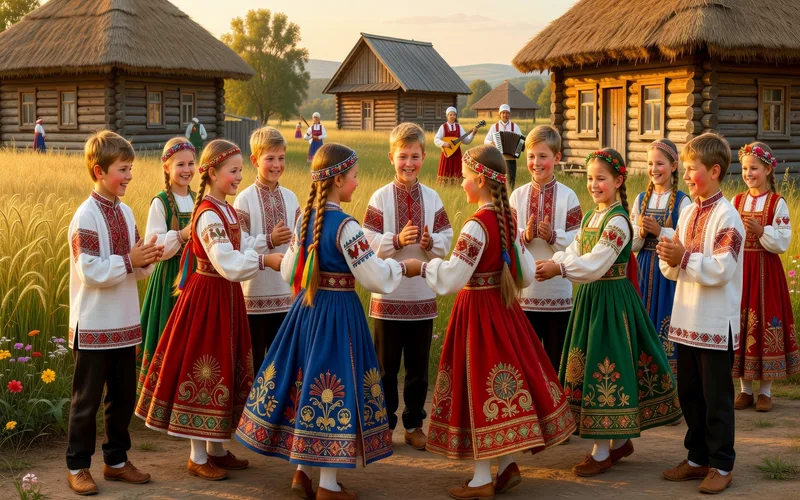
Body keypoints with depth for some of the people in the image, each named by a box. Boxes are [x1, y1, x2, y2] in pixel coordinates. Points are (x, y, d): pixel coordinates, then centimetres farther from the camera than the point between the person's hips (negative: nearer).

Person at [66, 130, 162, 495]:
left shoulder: (126, 212, 7)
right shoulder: (86, 215, -14)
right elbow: (89, 271, -20)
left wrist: (147, 260, -10)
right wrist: (130, 261, -22)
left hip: (124, 322, 7)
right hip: (94, 325, -7)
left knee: (123, 396, 14)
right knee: (87, 400, 4)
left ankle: (116, 460, 27)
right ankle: (77, 466, 17)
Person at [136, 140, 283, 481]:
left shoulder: (227, 210, 10)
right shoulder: (208, 215, -19)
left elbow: (240, 249, 9)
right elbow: (229, 265, -26)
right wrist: (265, 260, -19)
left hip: (227, 298, 10)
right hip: (208, 299, -9)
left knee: (224, 371, 15)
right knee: (204, 371, 0)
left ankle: (216, 449, 27)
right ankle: (197, 457, 11)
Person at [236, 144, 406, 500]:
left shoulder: (304, 219, 5)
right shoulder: (345, 226, -17)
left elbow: (289, 272, 15)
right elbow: (376, 279, -16)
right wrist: (400, 267, 3)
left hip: (305, 309, 8)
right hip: (339, 314, -7)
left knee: (305, 383, 14)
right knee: (332, 387, 0)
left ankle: (301, 471, 24)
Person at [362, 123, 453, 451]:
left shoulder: (432, 198, 3)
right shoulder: (380, 198, -4)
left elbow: (446, 240, 3)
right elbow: (367, 243, -9)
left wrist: (431, 243, -17)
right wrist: (397, 241, -23)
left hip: (422, 295, 2)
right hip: (388, 294, -2)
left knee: (418, 365, 10)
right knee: (386, 366, 8)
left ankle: (414, 424, 23)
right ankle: (383, 424, 20)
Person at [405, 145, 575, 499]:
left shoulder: (477, 225, -19)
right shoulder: (508, 220, 6)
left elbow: (452, 277, -21)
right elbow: (526, 273, 11)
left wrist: (421, 267, -6)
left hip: (477, 310, -8)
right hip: (503, 307, 8)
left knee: (480, 384, -1)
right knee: (502, 380, 16)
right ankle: (507, 466, 21)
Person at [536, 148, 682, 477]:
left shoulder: (617, 221, -16)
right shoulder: (590, 218, 12)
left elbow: (596, 264, -22)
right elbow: (573, 253, 5)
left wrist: (559, 270, -22)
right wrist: (550, 264, -14)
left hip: (611, 299, -9)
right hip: (589, 298, 9)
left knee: (605, 367, -5)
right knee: (588, 365, 13)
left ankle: (601, 453, 3)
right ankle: (620, 440, 27)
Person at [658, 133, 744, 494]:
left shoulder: (726, 216, -13)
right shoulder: (687, 213, 9)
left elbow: (722, 269, -20)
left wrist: (684, 257, -25)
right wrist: (669, 258, -10)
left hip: (716, 324, -7)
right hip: (686, 320, 8)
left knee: (717, 397, 3)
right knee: (689, 393, 15)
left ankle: (721, 465, 14)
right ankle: (698, 458, 27)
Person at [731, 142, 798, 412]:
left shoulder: (777, 203, -4)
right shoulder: (736, 201, 7)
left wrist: (761, 231, -23)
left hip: (765, 271, -4)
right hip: (740, 269, 4)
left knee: (766, 323, -1)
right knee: (741, 322, 6)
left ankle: (765, 391, 11)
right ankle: (746, 389, 18)